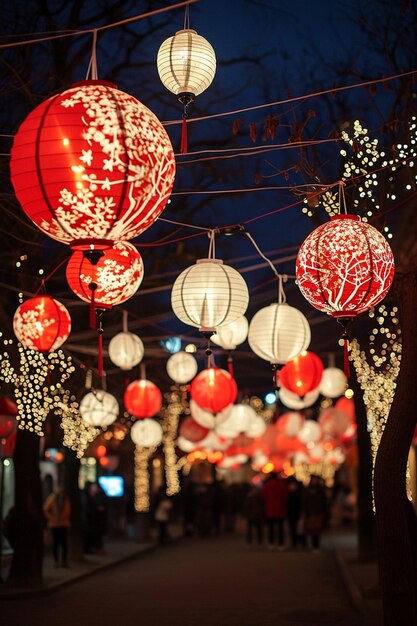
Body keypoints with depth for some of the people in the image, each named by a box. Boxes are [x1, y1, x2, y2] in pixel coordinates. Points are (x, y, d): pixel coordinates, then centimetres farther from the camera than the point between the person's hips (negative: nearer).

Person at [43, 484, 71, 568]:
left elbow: (68, 510, 11)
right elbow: (45, 510, -3)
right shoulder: (52, 498, -5)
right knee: (55, 543, 4)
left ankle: (64, 561, 7)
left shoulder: (66, 499, 3)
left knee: (64, 543, -1)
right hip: (54, 524, -2)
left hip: (64, 524, 2)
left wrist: (66, 517, 0)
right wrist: (51, 518, -7)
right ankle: (56, 561, 11)